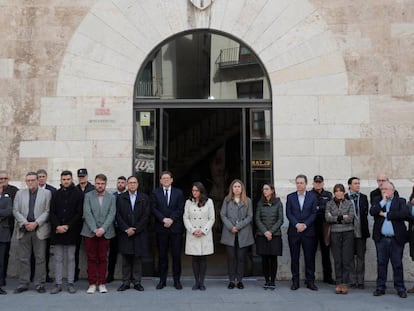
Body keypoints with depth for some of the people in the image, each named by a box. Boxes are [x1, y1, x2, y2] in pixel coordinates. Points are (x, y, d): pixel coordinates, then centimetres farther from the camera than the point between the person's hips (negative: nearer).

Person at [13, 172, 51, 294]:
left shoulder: (46, 193, 4)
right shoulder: (20, 193, 12)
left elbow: (47, 211, -2)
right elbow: (15, 211, 5)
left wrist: (36, 223, -12)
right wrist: (25, 223, -9)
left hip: (40, 230, -2)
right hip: (23, 230, 2)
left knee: (40, 259, 1)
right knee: (23, 259, 6)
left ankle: (40, 284, 9)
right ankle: (23, 284, 15)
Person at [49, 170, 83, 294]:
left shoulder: (78, 194, 1)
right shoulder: (55, 194, 9)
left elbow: (79, 213, -3)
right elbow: (51, 213, 5)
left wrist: (67, 226, -11)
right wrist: (57, 226, -10)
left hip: (71, 231, -2)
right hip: (57, 231, 2)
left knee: (70, 258, 4)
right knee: (58, 259, 6)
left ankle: (70, 283, 11)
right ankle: (58, 284, 12)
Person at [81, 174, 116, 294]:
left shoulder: (111, 197, 7)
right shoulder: (88, 196, 4)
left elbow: (112, 214, -2)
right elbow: (87, 214, -5)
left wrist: (103, 229, -13)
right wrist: (94, 229, -14)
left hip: (105, 233, 1)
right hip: (90, 232, -1)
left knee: (103, 259, 4)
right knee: (91, 259, 3)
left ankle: (102, 283, 12)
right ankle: (92, 284, 10)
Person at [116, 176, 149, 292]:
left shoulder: (144, 198, 4)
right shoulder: (120, 198, 7)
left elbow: (145, 216, -2)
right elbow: (118, 215, 1)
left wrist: (135, 230, -8)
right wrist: (126, 229, -9)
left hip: (139, 233, 0)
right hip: (125, 233, 0)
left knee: (138, 258, 3)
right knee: (126, 258, 3)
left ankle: (137, 282, 10)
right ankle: (126, 282, 11)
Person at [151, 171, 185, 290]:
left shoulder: (178, 193, 9)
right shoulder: (155, 193, 9)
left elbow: (180, 209, 2)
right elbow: (153, 209, 0)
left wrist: (171, 219, -11)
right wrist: (163, 219, -13)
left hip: (175, 227, 0)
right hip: (161, 228, 0)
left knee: (176, 255, 1)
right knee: (162, 255, 4)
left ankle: (177, 280, 11)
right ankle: (162, 280, 13)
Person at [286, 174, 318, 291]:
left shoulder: (312, 197, 5)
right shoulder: (290, 197, 6)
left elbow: (314, 213, 1)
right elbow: (288, 213, 1)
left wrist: (305, 225, -11)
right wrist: (297, 224, -12)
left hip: (308, 231, 0)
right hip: (293, 231, 1)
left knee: (309, 257, 2)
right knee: (294, 257, 4)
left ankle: (310, 281, 11)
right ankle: (295, 281, 11)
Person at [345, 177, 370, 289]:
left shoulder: (363, 197, 9)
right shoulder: (344, 198, -1)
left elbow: (365, 213, 7)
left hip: (361, 231, 2)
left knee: (361, 257, 6)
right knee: (351, 257, 6)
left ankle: (360, 281, 13)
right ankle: (352, 281, 13)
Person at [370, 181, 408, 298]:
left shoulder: (400, 201, 4)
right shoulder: (378, 202, 10)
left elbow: (404, 214, -14)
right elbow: (372, 212, -8)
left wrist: (386, 214, -11)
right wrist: (383, 201, -10)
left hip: (396, 239, -2)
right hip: (381, 239, 2)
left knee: (397, 264, 4)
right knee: (381, 263, 7)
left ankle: (400, 288, 14)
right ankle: (380, 287, 15)